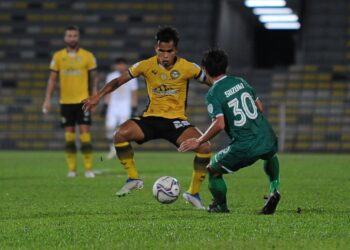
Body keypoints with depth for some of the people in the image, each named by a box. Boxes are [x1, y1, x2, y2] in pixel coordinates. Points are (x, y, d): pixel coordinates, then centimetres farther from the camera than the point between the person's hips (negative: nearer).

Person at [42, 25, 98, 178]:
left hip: (83, 100, -2)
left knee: (85, 133, -7)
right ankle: (71, 168, 10)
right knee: (69, 135, 4)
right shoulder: (58, 56, 5)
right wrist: (48, 99, 3)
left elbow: (94, 77, 3)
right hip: (65, 101, 2)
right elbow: (52, 78, 8)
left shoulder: (87, 56, 0)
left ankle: (88, 168, -3)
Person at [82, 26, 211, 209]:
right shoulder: (147, 65, -3)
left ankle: (193, 193, -3)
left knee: (204, 147, -25)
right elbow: (119, 80, 3)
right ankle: (134, 179, -6)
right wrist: (98, 96, -7)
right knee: (120, 134, -27)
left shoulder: (187, 67, -7)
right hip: (151, 118, 1)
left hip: (176, 119, -1)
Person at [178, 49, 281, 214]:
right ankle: (274, 190, 24)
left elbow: (219, 124, -17)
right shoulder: (240, 82, 12)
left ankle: (221, 206, 29)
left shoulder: (213, 94, -6)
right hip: (267, 140, 6)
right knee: (270, 156, 41)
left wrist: (199, 142, -7)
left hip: (244, 148, -6)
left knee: (213, 170, 15)